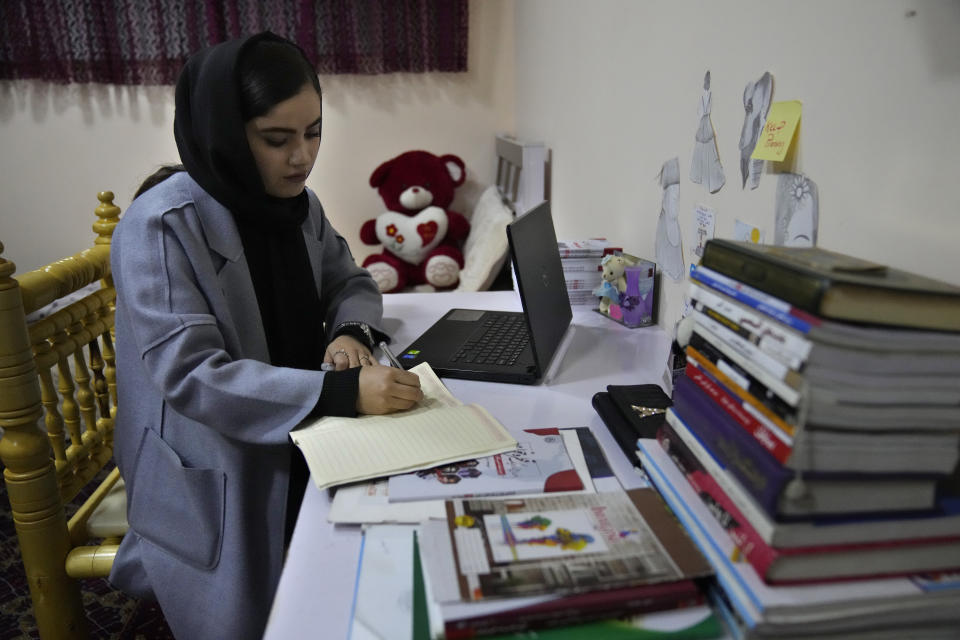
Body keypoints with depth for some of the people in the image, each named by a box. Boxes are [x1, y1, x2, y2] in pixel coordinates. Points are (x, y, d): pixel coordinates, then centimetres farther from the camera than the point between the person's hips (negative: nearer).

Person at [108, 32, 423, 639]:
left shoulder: (298, 203, 1)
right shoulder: (162, 225, -21)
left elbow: (351, 282, 10)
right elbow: (189, 374, -27)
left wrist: (352, 334, -15)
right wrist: (343, 392, -36)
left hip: (302, 443, 6)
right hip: (215, 478, -5)